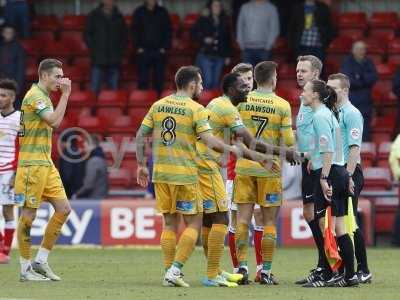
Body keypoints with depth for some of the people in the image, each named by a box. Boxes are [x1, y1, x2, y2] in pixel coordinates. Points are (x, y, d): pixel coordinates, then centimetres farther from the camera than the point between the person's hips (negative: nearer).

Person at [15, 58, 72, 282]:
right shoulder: (35, 96, -12)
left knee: (64, 208, 5)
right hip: (32, 164, -10)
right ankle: (25, 269, 2)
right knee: (29, 214, -4)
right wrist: (65, 94, -18)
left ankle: (41, 261, 10)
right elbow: (54, 121, -23)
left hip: (46, 163, 10)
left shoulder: (43, 96, 18)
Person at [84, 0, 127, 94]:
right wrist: (94, 50, -5)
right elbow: (87, 35, 5)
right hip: (98, 59, -2)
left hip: (114, 61, 2)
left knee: (114, 89, 1)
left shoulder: (119, 17, 12)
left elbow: (124, 37, 17)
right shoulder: (94, 16, 6)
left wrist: (121, 49, 3)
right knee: (94, 90, -7)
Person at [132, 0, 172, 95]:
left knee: (159, 79, 1)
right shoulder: (139, 12, 5)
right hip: (143, 51, -1)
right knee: (143, 80, -4)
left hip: (159, 51, 1)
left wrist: (165, 47, -1)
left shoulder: (163, 12, 8)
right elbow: (135, 31, 4)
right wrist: (138, 47, -5)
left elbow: (168, 30, 8)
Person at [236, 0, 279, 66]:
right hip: (248, 49, 2)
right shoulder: (245, 8, 9)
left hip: (263, 49, -2)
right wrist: (241, 44, 2)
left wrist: (268, 46, -10)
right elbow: (240, 27, 12)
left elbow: (274, 29, -2)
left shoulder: (271, 8, 0)